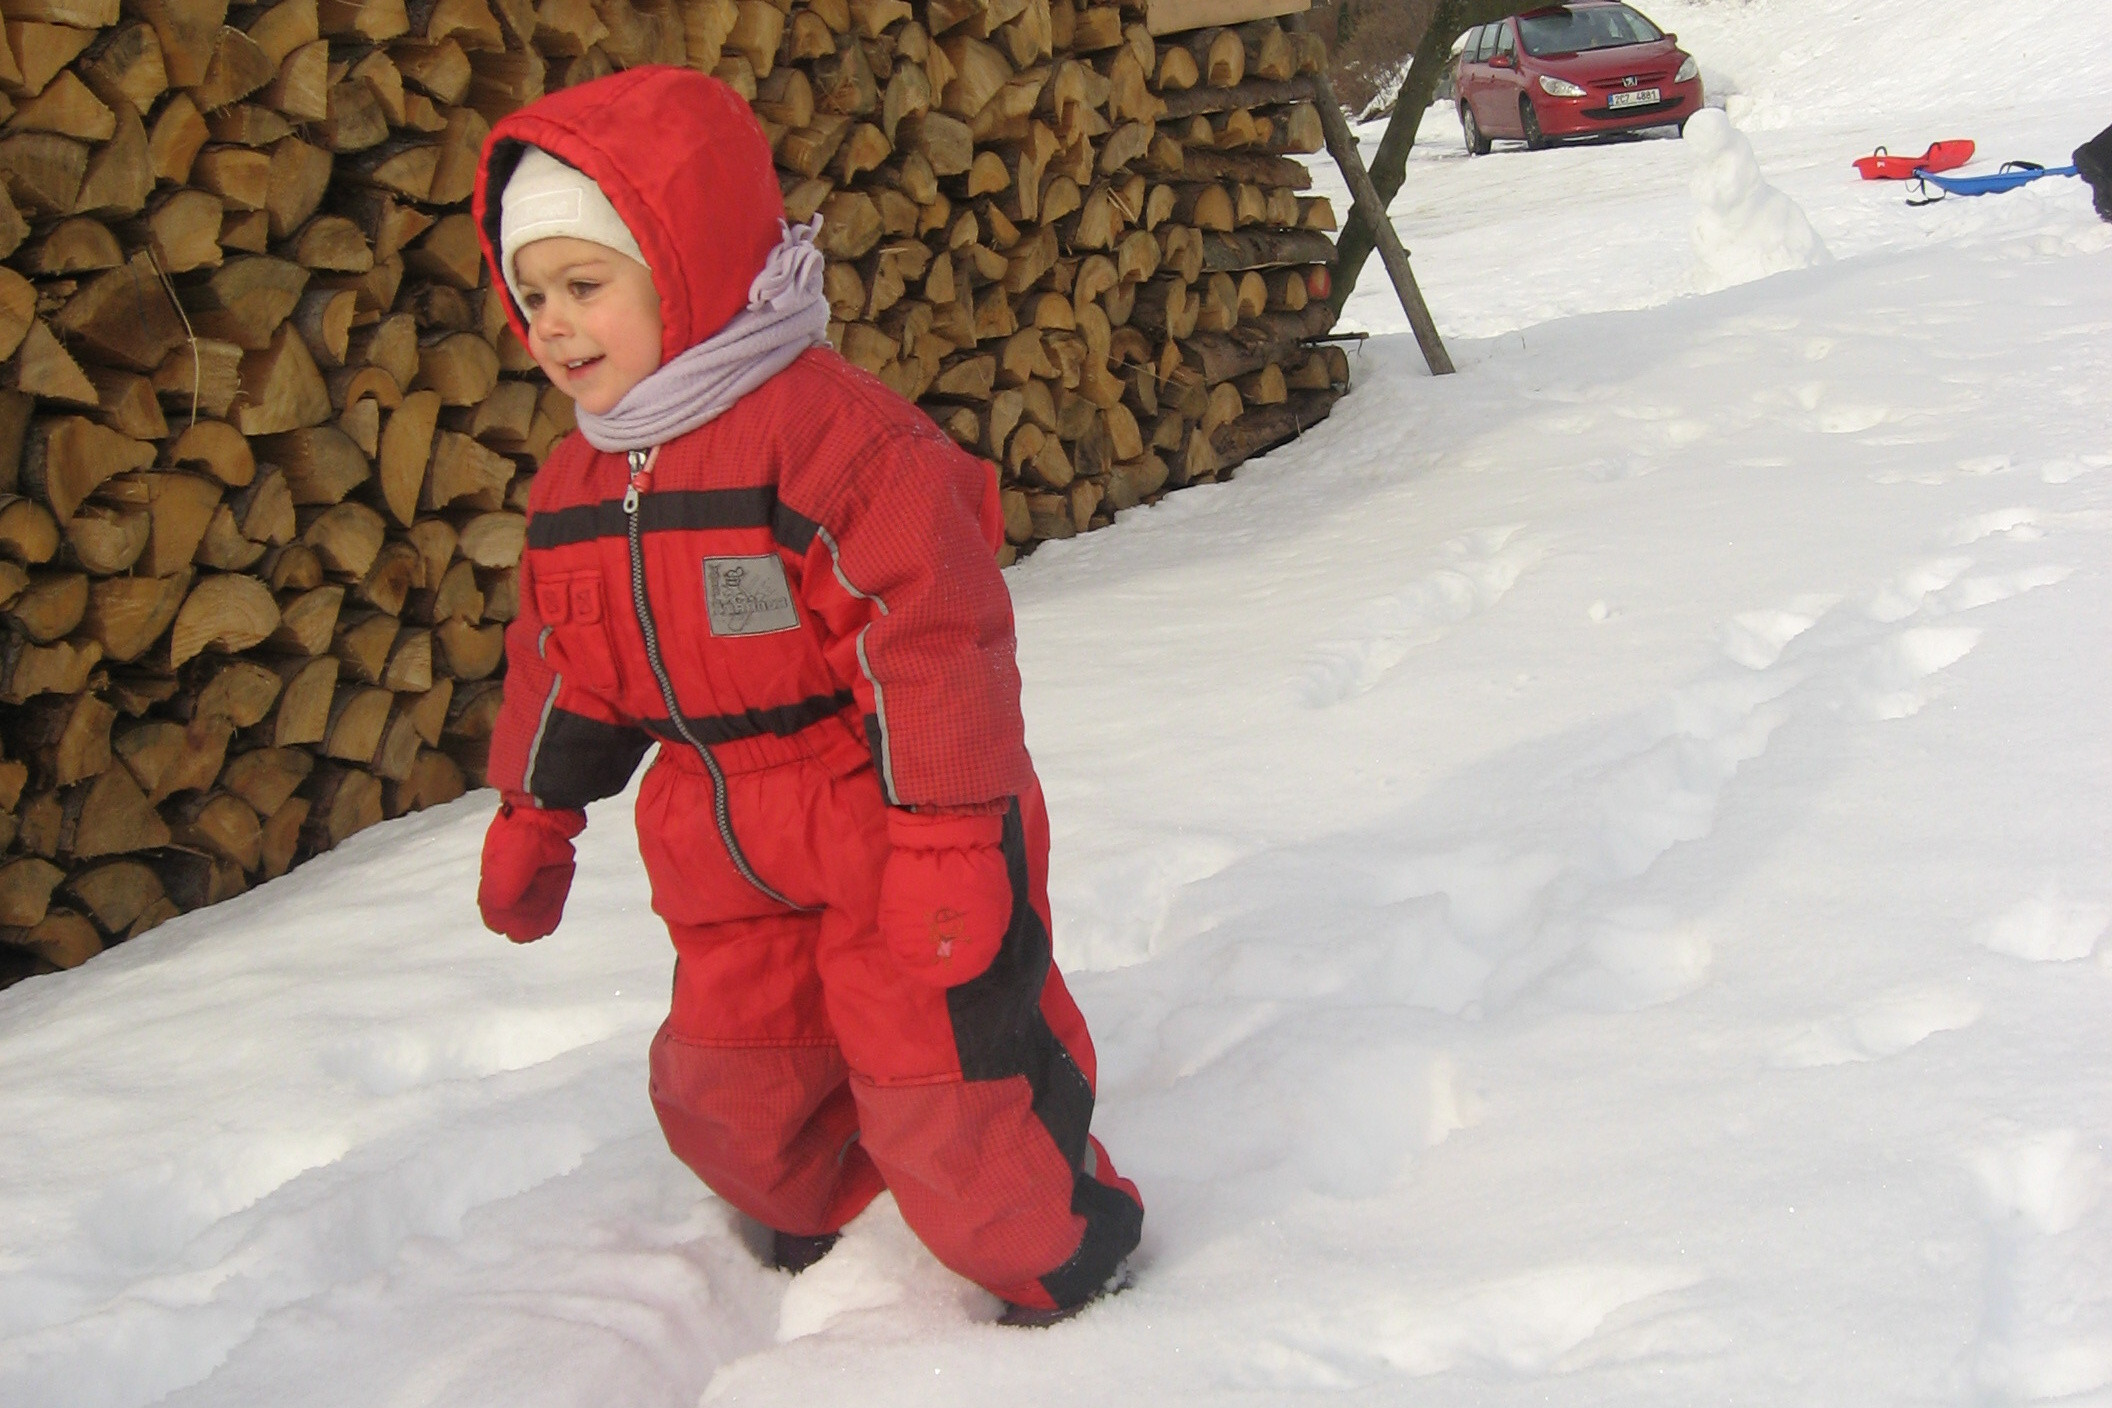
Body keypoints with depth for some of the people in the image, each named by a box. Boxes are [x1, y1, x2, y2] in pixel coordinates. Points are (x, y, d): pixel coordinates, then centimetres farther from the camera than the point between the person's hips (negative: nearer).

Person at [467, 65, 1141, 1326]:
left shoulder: (826, 428, -22)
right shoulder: (576, 490, 4)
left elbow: (932, 641, -23)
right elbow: (564, 668, 19)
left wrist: (945, 834, -22)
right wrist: (532, 817, 24)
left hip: (892, 837, -7)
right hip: (735, 862, 7)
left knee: (937, 1082, -2)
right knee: (727, 1091, 16)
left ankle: (1063, 1250, 24)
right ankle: (824, 1224, 46)